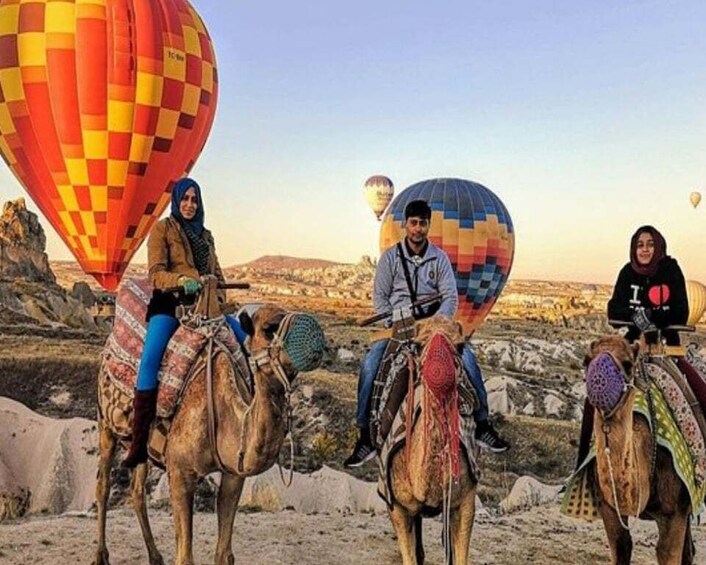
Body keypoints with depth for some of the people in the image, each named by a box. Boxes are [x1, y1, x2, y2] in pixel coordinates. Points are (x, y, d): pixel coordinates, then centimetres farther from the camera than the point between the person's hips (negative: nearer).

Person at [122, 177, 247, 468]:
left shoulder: (206, 235, 21)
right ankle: (139, 445, -27)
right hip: (169, 303, -6)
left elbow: (217, 273, 25)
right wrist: (182, 280, -24)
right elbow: (156, 272, -5)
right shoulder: (162, 229, 5)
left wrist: (221, 298, 7)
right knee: (150, 358, -29)